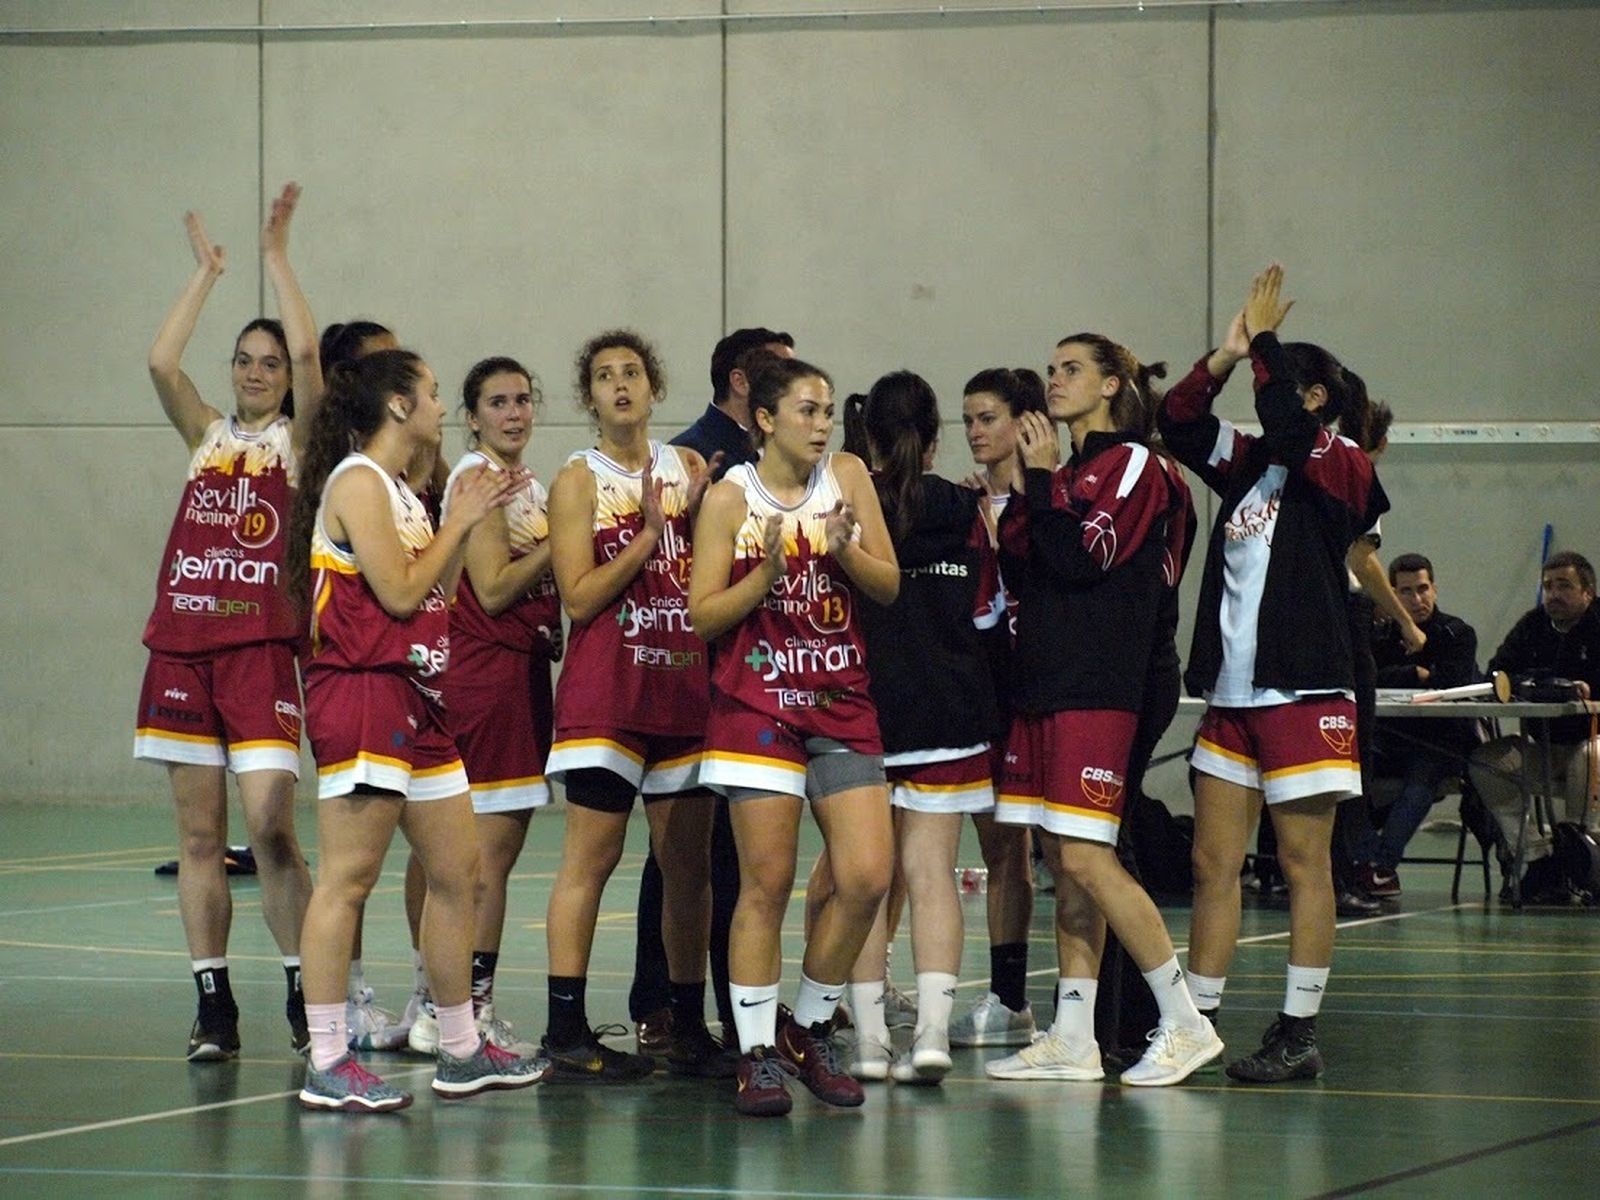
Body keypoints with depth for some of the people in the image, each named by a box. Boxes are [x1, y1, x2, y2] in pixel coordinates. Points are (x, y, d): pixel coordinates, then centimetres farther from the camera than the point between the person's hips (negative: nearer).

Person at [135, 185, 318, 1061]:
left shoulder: (295, 440, 4)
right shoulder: (207, 436, 14)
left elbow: (307, 352, -11)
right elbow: (161, 363, 0)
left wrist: (277, 257, -4)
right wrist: (205, 274, 6)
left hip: (260, 650, -4)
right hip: (183, 648, 4)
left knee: (270, 828, -11)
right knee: (198, 834, 4)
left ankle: (305, 992, 1)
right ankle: (212, 1005, 7)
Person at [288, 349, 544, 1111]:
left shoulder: (398, 490, 19)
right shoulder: (358, 481, -10)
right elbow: (400, 593, -16)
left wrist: (465, 521, 13)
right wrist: (460, 522, -5)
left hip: (413, 700, 10)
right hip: (363, 695, -10)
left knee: (457, 873, 12)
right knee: (347, 879, -9)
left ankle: (461, 1052, 20)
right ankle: (327, 1065, -8)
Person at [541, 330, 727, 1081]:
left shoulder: (689, 468, 11)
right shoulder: (580, 481, -1)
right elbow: (579, 597, -9)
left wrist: (698, 517, -4)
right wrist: (648, 535, -14)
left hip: (686, 686, 5)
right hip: (606, 691, -4)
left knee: (689, 861, 6)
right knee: (590, 858, -6)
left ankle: (688, 1027, 14)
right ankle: (566, 1033, -4)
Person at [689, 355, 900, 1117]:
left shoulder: (847, 477, 6)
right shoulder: (730, 499, -3)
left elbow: (889, 588, 6)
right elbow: (702, 615, -4)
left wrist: (846, 548, -13)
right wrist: (766, 573, -18)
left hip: (841, 704, 4)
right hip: (757, 704, -4)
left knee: (867, 877, -5)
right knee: (766, 884, -5)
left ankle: (810, 1028, 13)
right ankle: (758, 1052, 2)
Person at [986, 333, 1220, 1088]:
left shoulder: (1134, 465, -5)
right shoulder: (1065, 474, 19)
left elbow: (1082, 559, -16)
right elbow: (1021, 573, 14)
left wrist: (1043, 478, -9)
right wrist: (1025, 486, 4)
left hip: (1096, 688, -8)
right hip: (1043, 685, 8)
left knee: (1086, 858, -14)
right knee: (1065, 867, 7)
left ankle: (1185, 1023, -9)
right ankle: (1072, 1040, 8)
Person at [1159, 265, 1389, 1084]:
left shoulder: (1340, 468, -5)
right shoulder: (1247, 465, 14)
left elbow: (1287, 422, -22)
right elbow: (1177, 421, 11)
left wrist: (1263, 342, -9)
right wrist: (1226, 355, -1)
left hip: (1302, 695, -7)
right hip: (1230, 693, 7)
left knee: (1304, 865, -2)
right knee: (1212, 864, 7)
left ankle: (1298, 1035, 1)